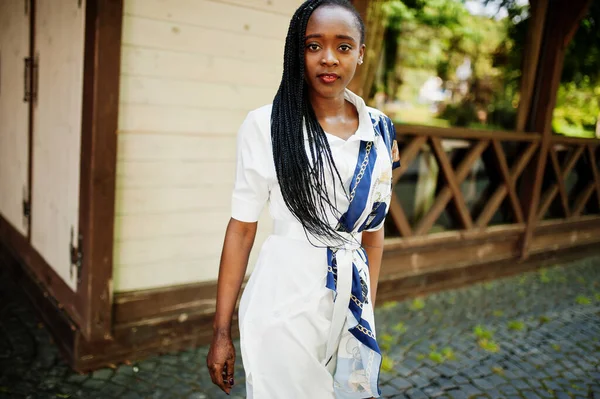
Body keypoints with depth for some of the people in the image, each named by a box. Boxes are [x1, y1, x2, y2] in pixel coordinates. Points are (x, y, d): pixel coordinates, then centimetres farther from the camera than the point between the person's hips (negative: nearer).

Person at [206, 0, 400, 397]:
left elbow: (374, 226, 9)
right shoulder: (266, 125, -10)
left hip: (352, 300, 4)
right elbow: (242, 228, -9)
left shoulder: (380, 130, 2)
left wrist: (369, 304, 12)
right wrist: (222, 331, -7)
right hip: (285, 299, -4)